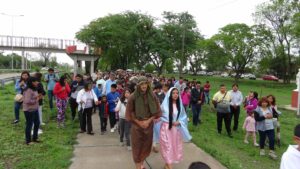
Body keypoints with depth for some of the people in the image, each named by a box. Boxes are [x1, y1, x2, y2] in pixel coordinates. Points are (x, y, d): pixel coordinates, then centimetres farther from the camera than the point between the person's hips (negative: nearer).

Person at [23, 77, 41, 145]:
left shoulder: (34, 89, 8)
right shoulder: (28, 90, -21)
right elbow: (27, 101, -28)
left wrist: (38, 97, 2)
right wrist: (36, 100, -16)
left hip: (35, 109, 10)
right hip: (29, 110, -10)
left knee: (37, 123, 16)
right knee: (29, 125, 3)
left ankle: (35, 138, 32)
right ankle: (28, 141, 18)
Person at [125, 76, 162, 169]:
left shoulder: (152, 96, -4)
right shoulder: (133, 97, -11)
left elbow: (156, 111, 0)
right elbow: (129, 112, -6)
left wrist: (148, 121, -10)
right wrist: (139, 122, -10)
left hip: (149, 124, 3)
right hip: (136, 125, -2)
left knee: (147, 144, 13)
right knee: (137, 145, 7)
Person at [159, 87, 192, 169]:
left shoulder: (180, 105, -1)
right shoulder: (165, 104, -10)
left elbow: (184, 117, 6)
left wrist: (179, 122, -10)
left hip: (176, 129, 4)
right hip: (166, 128, -4)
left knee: (175, 146, 13)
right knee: (167, 147, 2)